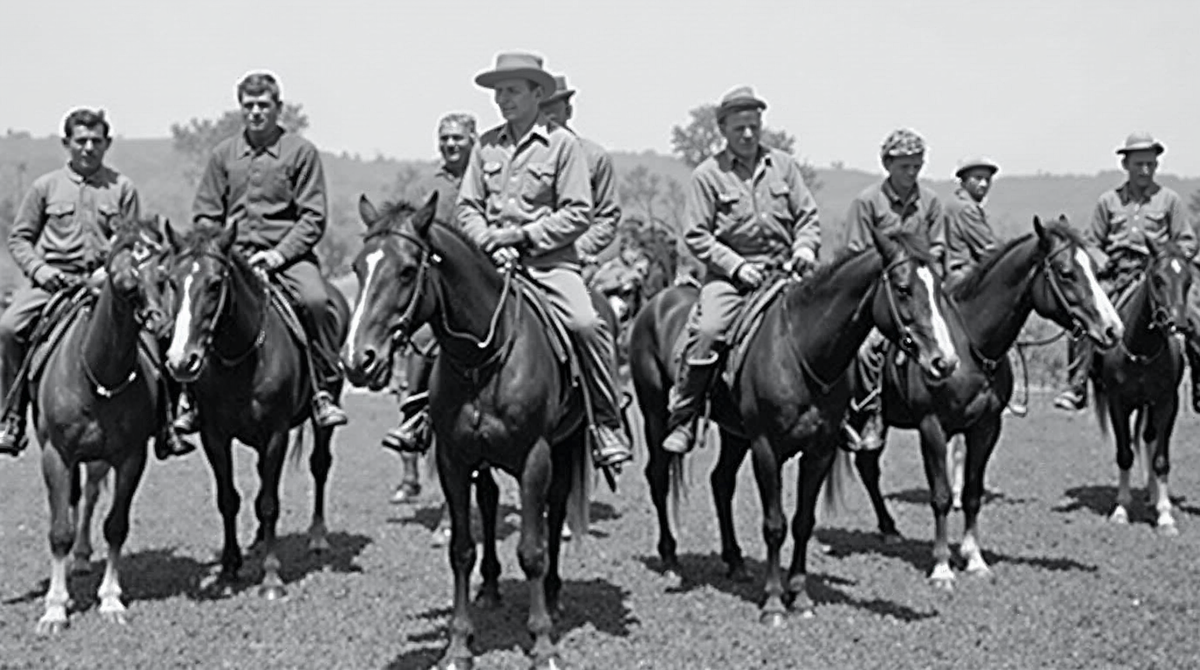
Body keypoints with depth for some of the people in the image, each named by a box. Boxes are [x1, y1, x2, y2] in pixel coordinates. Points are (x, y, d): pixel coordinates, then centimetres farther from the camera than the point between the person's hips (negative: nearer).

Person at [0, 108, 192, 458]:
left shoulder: (123, 188, 11)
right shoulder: (46, 187, 11)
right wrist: (38, 268, -5)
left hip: (106, 278, 0)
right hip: (54, 278, 1)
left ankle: (163, 424, -12)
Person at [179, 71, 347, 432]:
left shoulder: (301, 151, 3)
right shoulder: (223, 154, 12)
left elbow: (313, 216, -1)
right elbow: (204, 215, 14)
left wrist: (281, 253, -14)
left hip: (287, 252, -2)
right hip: (233, 252, 2)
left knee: (316, 301, -30)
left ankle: (325, 391, -17)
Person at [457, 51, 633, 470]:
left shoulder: (562, 143, 0)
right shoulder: (487, 145, 12)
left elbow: (578, 214, -5)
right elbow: (467, 208, 11)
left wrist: (522, 234, -12)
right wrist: (492, 243, -8)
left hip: (549, 259, -4)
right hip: (493, 261, 4)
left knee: (588, 324, -26)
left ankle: (607, 422, -12)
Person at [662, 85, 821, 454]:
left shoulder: (783, 165, 12)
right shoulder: (708, 174, 1)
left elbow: (808, 215, 15)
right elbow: (696, 235, -2)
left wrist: (805, 246, -6)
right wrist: (737, 266, -13)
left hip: (783, 269, 3)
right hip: (730, 273, -3)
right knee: (707, 330, -27)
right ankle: (682, 420, -16)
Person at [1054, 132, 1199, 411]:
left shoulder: (1169, 199, 9)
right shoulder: (1108, 201, 12)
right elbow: (1091, 241, 16)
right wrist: (1103, 262, -4)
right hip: (1115, 276, 1)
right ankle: (1076, 385, -15)